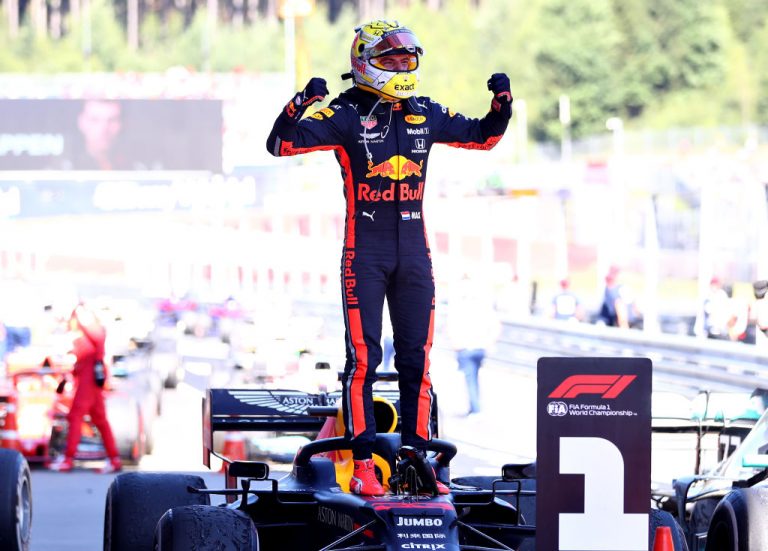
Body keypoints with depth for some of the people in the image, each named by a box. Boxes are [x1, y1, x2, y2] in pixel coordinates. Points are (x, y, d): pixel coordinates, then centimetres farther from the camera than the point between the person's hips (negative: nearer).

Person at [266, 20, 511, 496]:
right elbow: (281, 144, -12)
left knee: (416, 358, 6)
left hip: (414, 251, 5)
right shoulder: (347, 115, -5)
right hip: (365, 250, -5)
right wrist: (300, 104, -28)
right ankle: (363, 464, -6)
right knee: (364, 357, -8)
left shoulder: (426, 115, 10)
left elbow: (484, 136, 23)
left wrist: (502, 103, 5)